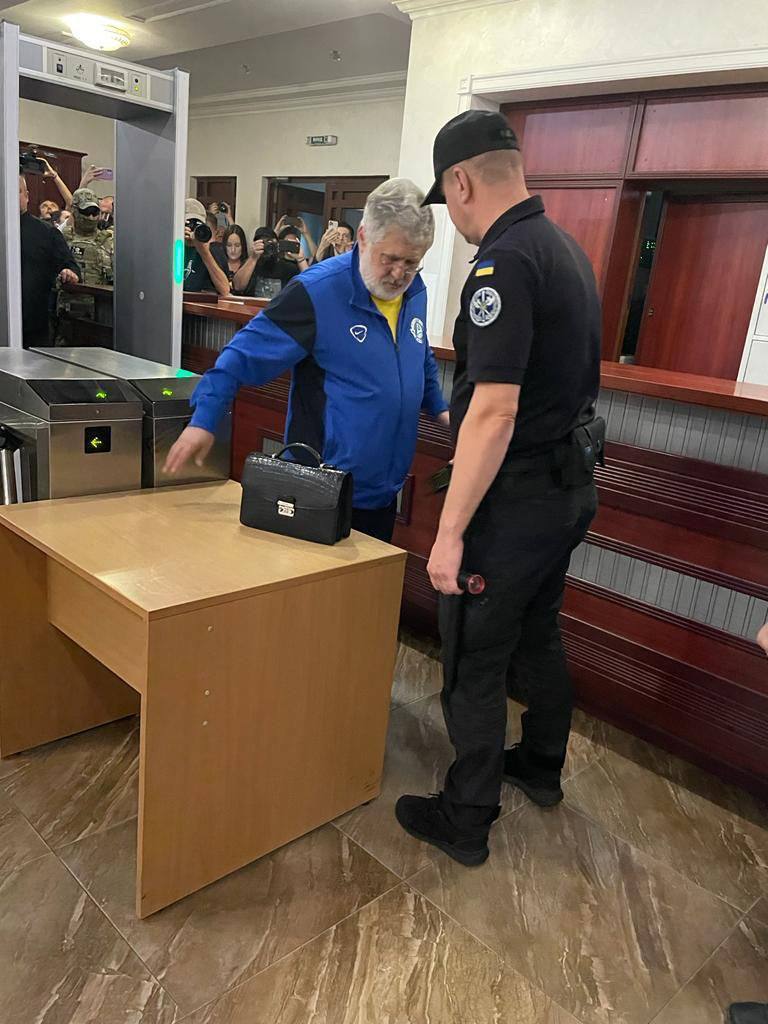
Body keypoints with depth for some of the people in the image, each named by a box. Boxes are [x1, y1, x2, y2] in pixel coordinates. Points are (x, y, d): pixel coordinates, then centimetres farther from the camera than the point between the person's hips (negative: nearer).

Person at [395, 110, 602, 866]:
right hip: (570, 485, 10)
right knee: (539, 636, 24)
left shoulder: (504, 263, -20)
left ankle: (464, 822, 21)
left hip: (517, 495, -9)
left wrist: (450, 532, -24)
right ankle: (541, 768, 44)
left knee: (474, 664, 5)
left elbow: (494, 412, -27)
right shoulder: (566, 249, 10)